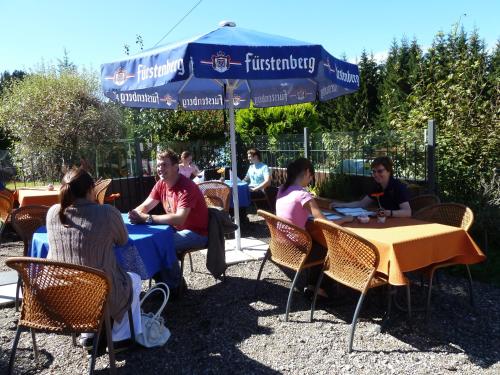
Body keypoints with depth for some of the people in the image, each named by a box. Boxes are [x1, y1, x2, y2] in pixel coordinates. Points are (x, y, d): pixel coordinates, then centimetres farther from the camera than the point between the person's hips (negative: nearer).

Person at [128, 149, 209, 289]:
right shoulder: (161, 184, 0)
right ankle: (162, 281, 9)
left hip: (196, 232, -8)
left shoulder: (187, 187, -25)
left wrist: (147, 218, -33)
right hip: (177, 229, 8)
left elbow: (179, 219, -35)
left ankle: (174, 287, -5)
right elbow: (145, 206, 4)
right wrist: (136, 213, -21)